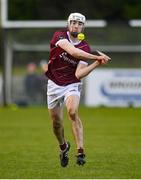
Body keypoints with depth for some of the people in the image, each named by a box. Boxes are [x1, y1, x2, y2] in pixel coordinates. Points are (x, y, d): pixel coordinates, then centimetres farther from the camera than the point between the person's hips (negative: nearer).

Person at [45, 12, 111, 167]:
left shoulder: (85, 48, -6)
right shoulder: (60, 36, -11)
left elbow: (79, 74, -14)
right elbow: (73, 51, -30)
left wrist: (97, 63, -22)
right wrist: (97, 58, -31)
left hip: (72, 85, -1)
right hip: (54, 85, 1)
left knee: (72, 112, -29)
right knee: (56, 122, 8)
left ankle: (80, 152, -31)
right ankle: (63, 147, 40)